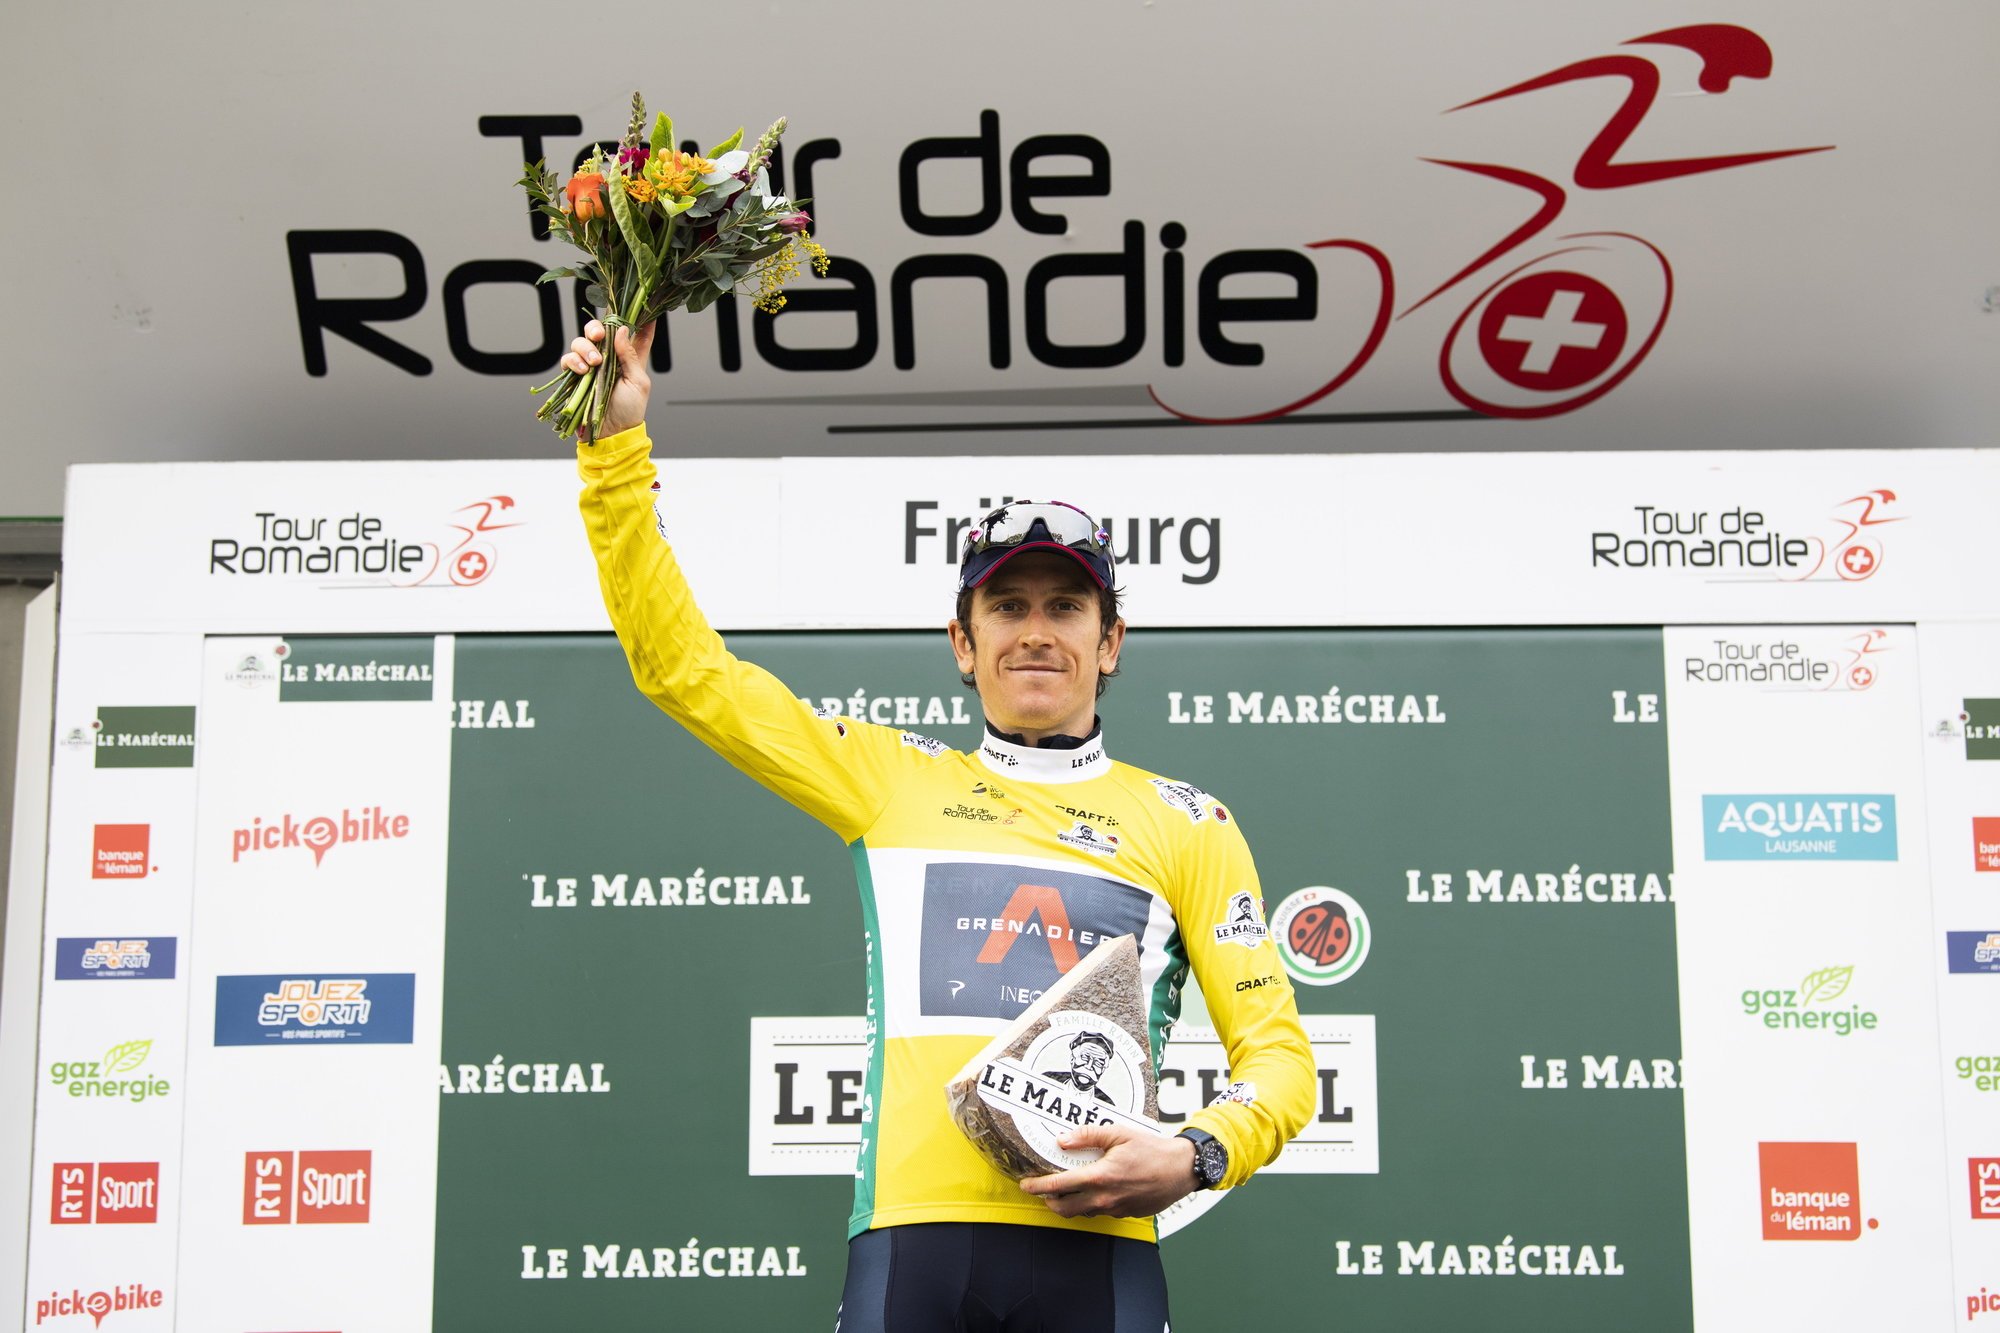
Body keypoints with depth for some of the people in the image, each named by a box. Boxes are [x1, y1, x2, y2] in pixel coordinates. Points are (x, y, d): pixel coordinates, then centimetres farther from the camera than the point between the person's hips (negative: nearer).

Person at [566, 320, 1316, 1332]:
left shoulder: (1186, 824, 12)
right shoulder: (891, 779, 15)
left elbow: (1278, 1056, 11)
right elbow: (684, 667, 14)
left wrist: (1195, 1158, -10)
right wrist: (616, 447, 9)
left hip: (1094, 1245, 0)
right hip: (909, 1230, 1)